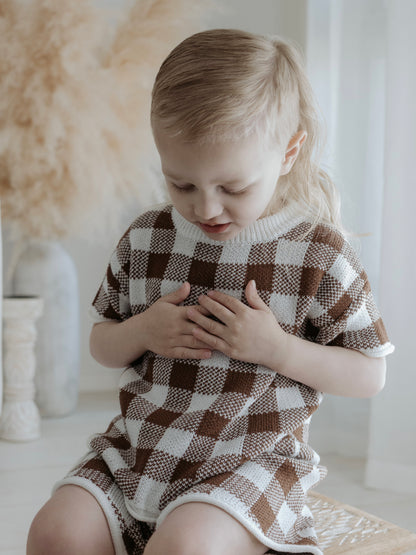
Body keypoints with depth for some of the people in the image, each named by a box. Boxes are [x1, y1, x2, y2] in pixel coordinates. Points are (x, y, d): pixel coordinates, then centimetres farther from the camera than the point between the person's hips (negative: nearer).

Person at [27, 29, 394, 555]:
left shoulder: (320, 255, -8)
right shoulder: (145, 239, 2)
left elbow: (370, 376, -3)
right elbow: (101, 344, 13)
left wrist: (278, 348, -18)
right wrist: (141, 333, -10)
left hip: (249, 462, -4)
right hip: (138, 448, 4)